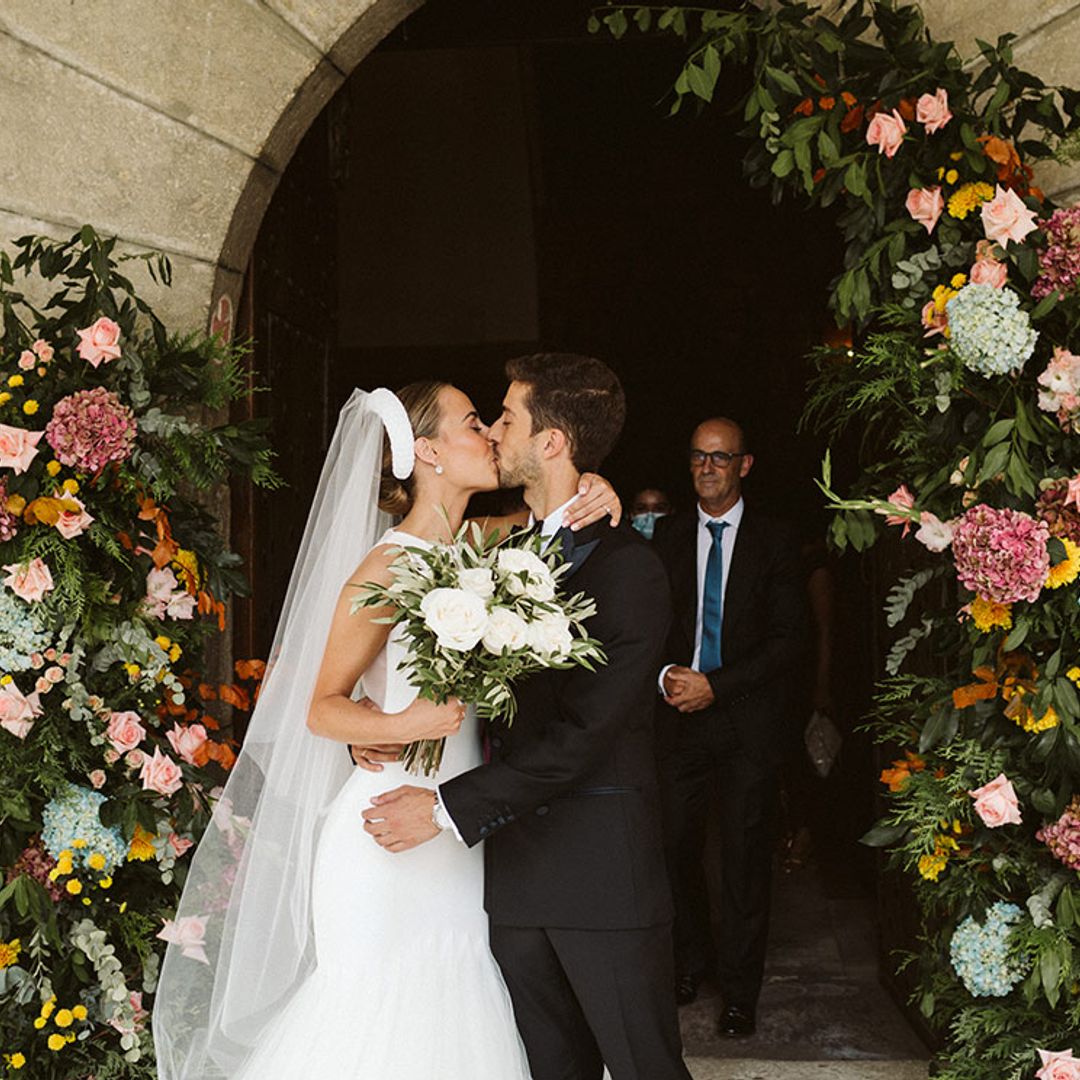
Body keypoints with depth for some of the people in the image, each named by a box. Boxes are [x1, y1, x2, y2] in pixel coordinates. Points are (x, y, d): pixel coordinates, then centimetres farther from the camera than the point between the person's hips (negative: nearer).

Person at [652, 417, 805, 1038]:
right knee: (678, 852, 2)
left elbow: (788, 640, -4)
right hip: (679, 718, 2)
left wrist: (715, 685, -11)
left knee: (746, 862, 1)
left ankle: (740, 993, 13)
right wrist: (667, 676, -10)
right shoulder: (667, 538, 8)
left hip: (748, 724, -2)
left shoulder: (775, 543, 1)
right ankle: (691, 964, 24)